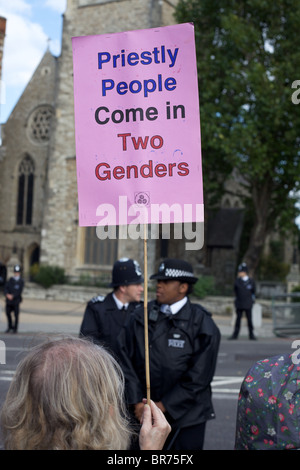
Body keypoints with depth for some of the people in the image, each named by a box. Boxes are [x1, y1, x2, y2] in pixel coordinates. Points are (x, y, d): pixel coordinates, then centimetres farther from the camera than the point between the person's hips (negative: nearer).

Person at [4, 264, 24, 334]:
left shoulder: (21, 281, -2)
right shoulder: (10, 279, 9)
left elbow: (19, 291, -9)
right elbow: (6, 288, 3)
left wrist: (12, 296, -18)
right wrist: (7, 294, -14)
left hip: (16, 300, -4)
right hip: (8, 300, 4)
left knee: (16, 315, -1)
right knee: (8, 313, 8)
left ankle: (15, 328, 12)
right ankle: (10, 327, 26)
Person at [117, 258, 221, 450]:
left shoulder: (203, 325, -7)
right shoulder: (140, 318, 3)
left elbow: (198, 377, -9)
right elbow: (126, 360, 1)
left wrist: (163, 405, -9)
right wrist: (137, 403, -6)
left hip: (186, 416, -2)